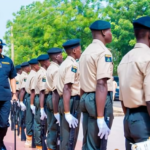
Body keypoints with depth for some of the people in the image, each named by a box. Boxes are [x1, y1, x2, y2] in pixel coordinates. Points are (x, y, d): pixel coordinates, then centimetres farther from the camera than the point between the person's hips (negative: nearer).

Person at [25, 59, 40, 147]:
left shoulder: (31, 74, 16)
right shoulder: (34, 75, -15)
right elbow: (33, 91, -20)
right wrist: (32, 104, -22)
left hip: (30, 98, 10)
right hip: (33, 99, -10)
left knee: (30, 119, 13)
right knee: (32, 120, -3)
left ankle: (29, 139, 21)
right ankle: (29, 140, 3)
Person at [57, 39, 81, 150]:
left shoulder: (64, 64, 17)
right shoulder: (73, 64, -13)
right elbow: (67, 88, -22)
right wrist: (67, 113, -26)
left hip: (63, 101, 10)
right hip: (72, 102, -10)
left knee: (65, 136, 15)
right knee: (70, 137, -5)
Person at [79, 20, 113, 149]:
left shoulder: (86, 52, 15)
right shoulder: (104, 52, -13)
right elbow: (101, 85, -23)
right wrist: (101, 118, -26)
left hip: (86, 100, 9)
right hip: (100, 101, -9)